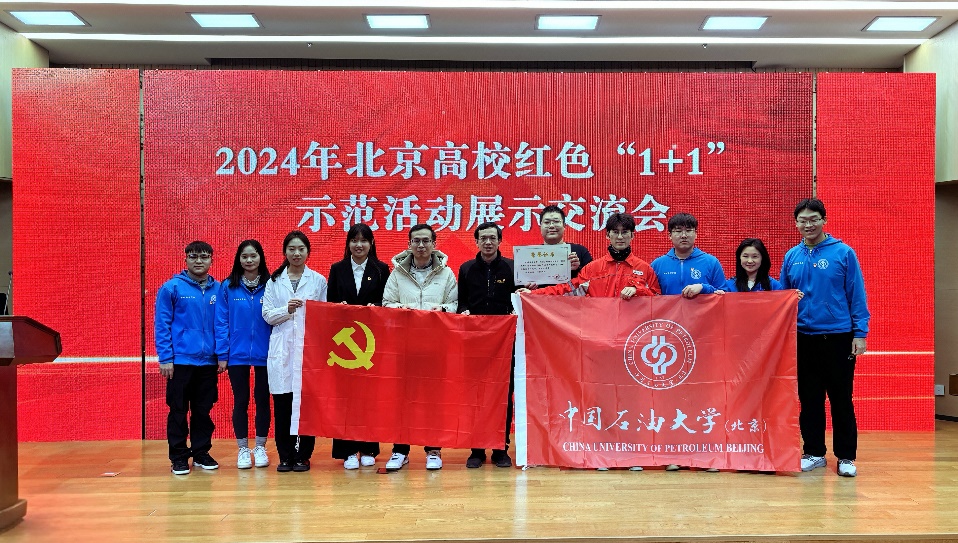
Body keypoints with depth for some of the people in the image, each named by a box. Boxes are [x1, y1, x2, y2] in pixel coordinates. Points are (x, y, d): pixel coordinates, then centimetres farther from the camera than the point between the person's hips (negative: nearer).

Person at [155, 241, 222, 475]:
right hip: (180, 360, -3)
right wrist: (165, 358, -10)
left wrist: (222, 355, 2)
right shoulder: (172, 287, -5)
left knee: (203, 410, 12)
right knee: (178, 410, 6)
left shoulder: (218, 289, 5)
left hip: (208, 361, 3)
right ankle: (178, 456, 16)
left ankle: (201, 452, 24)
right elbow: (161, 324, -6)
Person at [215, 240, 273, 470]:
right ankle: (243, 449, 21)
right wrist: (222, 354, -6)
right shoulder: (228, 287, -1)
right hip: (237, 354, 0)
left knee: (262, 400, 9)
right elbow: (222, 323, -2)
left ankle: (260, 448, 22)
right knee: (241, 401, 9)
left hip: (264, 354, 0)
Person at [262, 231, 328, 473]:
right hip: (282, 348, 1)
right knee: (282, 403, 1)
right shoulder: (274, 281, 11)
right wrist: (286, 310, -11)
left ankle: (303, 455, 9)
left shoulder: (318, 280, 9)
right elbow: (267, 315, 5)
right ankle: (285, 455, 12)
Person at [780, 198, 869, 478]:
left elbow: (857, 295, -4)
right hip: (803, 338, 3)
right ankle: (814, 453, 21)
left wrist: (860, 333, -8)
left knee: (841, 399, 3)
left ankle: (846, 457, 14)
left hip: (838, 336, -3)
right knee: (809, 399, 10)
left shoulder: (843, 253, -4)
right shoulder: (791, 256, 6)